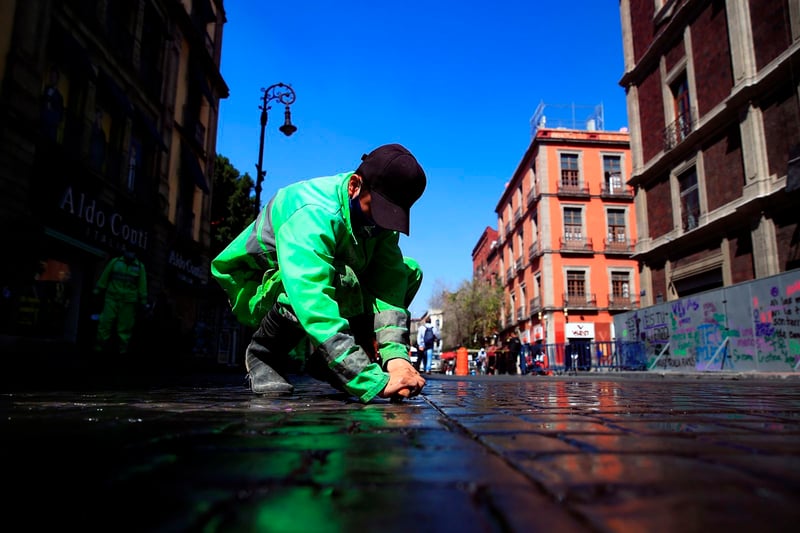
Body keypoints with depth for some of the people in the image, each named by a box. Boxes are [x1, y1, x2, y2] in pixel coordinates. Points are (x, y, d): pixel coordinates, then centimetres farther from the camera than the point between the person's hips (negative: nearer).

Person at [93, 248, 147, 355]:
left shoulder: (140, 266, 4)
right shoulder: (115, 261, 5)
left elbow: (142, 285, 4)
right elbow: (104, 276, 10)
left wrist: (142, 301, 2)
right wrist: (98, 291, 9)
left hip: (129, 301, -1)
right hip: (112, 298, 1)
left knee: (125, 325, 0)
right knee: (105, 321, -3)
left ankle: (123, 347, 6)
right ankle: (101, 344, 6)